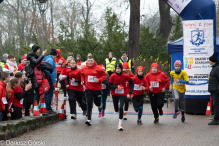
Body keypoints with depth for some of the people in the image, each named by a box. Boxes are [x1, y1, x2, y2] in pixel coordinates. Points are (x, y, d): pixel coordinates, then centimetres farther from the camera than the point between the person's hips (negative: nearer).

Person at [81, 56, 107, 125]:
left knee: (97, 103, 14)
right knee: (89, 104, -5)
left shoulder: (98, 68, -10)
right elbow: (82, 75, 19)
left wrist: (99, 80, -18)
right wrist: (83, 81, 3)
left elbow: (104, 75, -3)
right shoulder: (84, 68, 0)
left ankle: (100, 105, 53)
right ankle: (89, 119, -4)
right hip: (88, 89, 1)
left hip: (97, 89, -1)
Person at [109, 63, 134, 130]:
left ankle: (120, 124, -13)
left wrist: (130, 93, -6)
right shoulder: (113, 76, -10)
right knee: (116, 109, 9)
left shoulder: (125, 76, -10)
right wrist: (116, 86, -28)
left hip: (122, 94, -1)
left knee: (121, 107, -18)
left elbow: (131, 83, 2)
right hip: (115, 94, 1)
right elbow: (110, 86, -10)